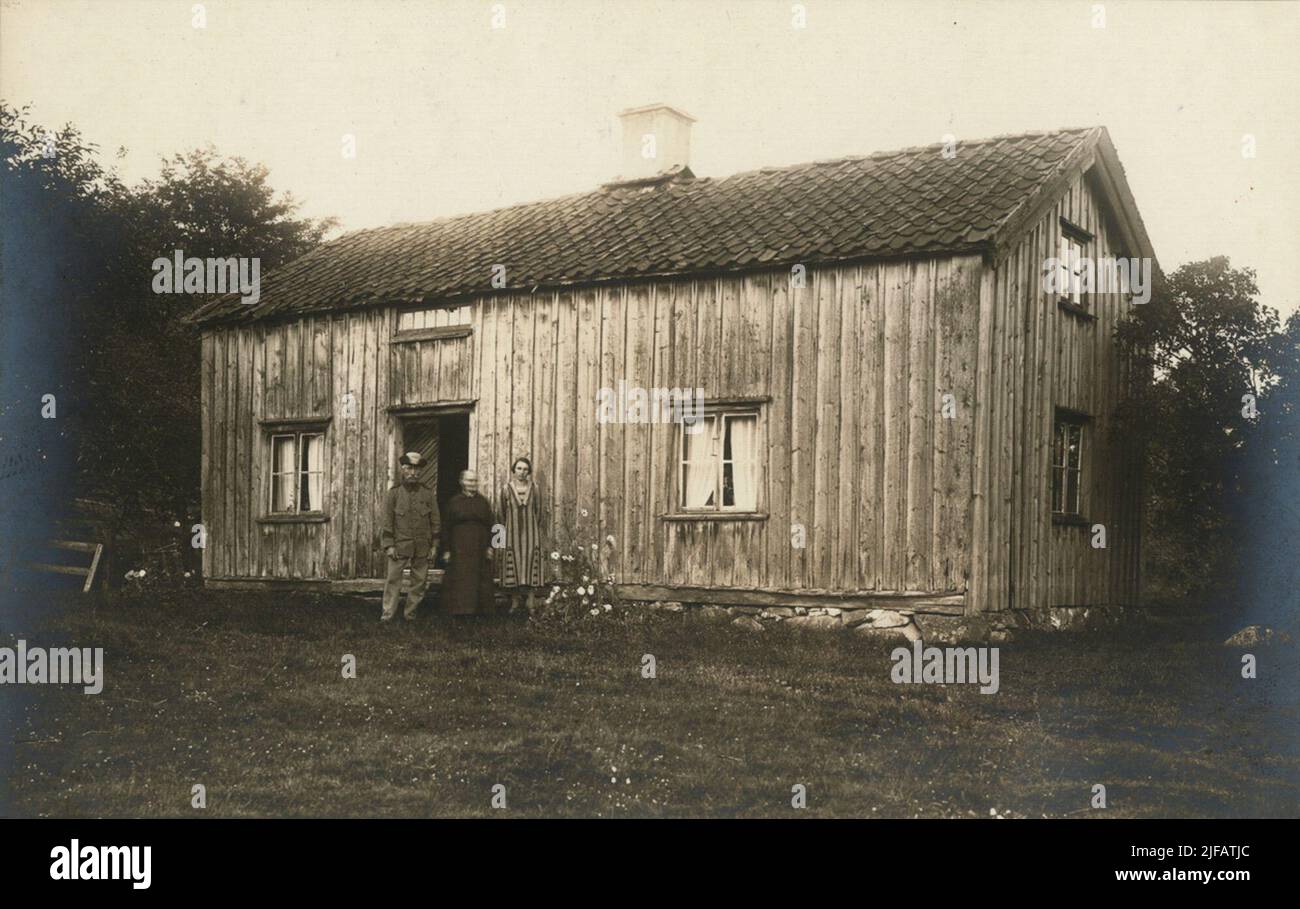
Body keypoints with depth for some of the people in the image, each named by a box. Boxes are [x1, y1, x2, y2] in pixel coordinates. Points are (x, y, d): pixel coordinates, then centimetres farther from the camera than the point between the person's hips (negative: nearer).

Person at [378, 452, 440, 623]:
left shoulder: (428, 494, 5)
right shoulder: (393, 493, 1)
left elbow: (435, 521, 7)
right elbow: (387, 521, -1)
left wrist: (434, 545, 3)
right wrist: (389, 545, -7)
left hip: (422, 547, 2)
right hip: (399, 545, -1)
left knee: (420, 581, 5)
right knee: (393, 579, -2)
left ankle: (411, 612, 15)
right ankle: (389, 612, 4)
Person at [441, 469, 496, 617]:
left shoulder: (483, 502, 9)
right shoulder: (454, 502, 3)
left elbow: (490, 526, 9)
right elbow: (447, 527, 2)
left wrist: (490, 546, 0)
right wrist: (447, 549, -3)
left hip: (480, 549, 2)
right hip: (459, 549, -2)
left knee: (480, 581, 3)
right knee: (460, 582, -5)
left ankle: (480, 611, 8)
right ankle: (459, 611, -3)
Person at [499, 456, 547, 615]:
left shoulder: (534, 489, 4)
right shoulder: (506, 489, 2)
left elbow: (540, 513, 7)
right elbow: (503, 514, 8)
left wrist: (540, 534, 3)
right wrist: (504, 534, 9)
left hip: (531, 534, 0)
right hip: (512, 534, 0)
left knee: (532, 568, -2)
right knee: (513, 569, 0)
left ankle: (531, 605, 2)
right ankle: (514, 604, 8)